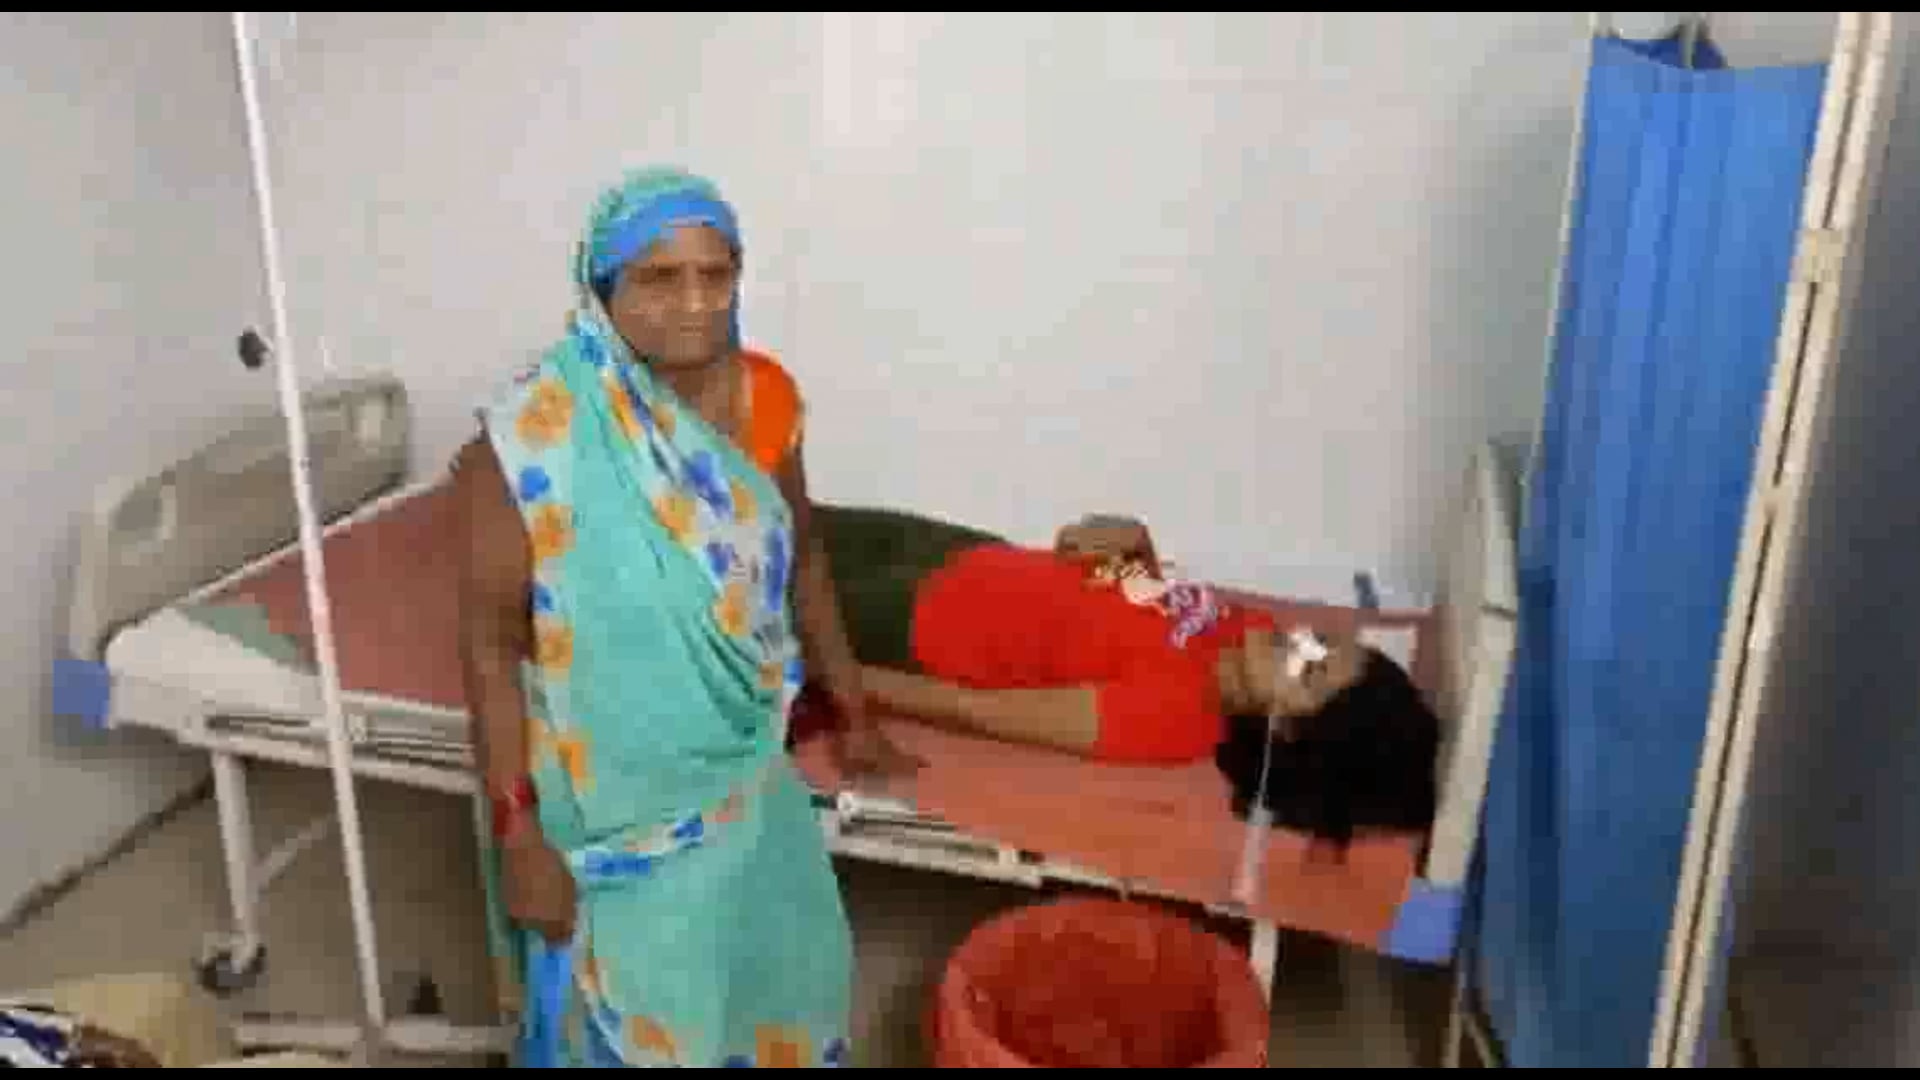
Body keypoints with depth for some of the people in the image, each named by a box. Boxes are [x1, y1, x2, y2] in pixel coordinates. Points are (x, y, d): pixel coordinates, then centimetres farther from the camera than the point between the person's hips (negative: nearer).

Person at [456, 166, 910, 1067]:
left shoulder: (764, 396, -8)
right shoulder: (533, 436, -23)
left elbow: (801, 561, 7)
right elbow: (491, 643, -17)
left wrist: (856, 716, 14)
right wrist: (518, 834, -17)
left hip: (739, 776, 5)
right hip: (606, 799, -5)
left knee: (785, 965, 24)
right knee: (634, 1015, 14)